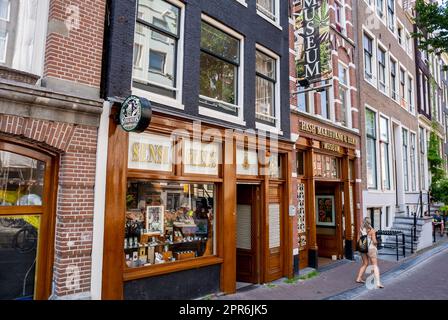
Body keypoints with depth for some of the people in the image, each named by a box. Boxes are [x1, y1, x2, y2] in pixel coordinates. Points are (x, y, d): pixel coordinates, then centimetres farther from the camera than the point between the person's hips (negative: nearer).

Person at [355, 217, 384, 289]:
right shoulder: (372, 230, -13)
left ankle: (359, 278, 27)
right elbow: (374, 241, -14)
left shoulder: (361, 230, 1)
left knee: (365, 264, 21)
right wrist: (376, 243, 6)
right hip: (371, 249, -5)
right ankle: (378, 283, -7)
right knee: (375, 266, 0)